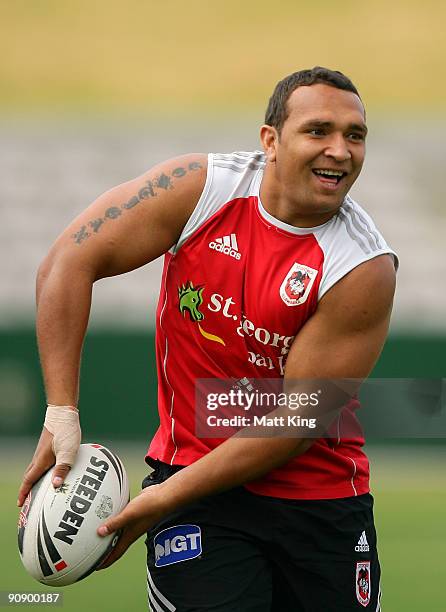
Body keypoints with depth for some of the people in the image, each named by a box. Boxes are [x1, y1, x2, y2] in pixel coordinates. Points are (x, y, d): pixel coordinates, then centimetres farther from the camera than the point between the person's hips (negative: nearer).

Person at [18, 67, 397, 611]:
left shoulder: (366, 269, -16)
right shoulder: (201, 188, -10)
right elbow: (69, 262, -8)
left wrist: (170, 495, -19)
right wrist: (62, 413, -16)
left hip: (320, 497, 1)